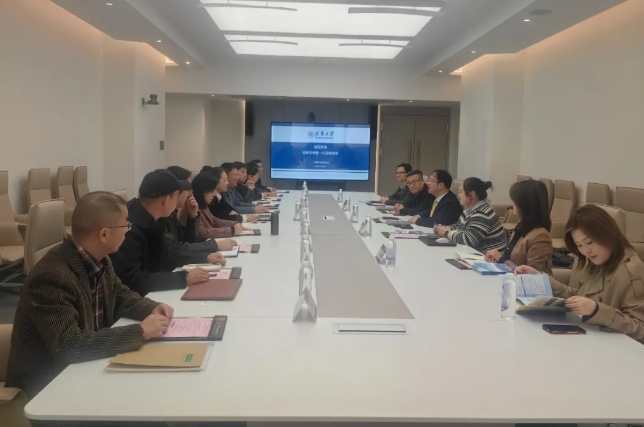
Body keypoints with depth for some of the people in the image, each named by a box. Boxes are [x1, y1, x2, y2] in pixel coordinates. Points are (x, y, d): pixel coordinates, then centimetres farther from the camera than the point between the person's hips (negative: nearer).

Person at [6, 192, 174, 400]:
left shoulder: (98, 260, -3)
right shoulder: (52, 276, -28)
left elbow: (120, 295, 13)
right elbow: (68, 345, -34)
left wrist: (152, 309, -7)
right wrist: (139, 332, -31)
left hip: (86, 367, 8)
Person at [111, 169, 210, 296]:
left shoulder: (150, 220, 0)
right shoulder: (129, 227, -27)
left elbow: (163, 261, 9)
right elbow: (132, 282, -32)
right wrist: (184, 278, -27)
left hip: (150, 294, 8)